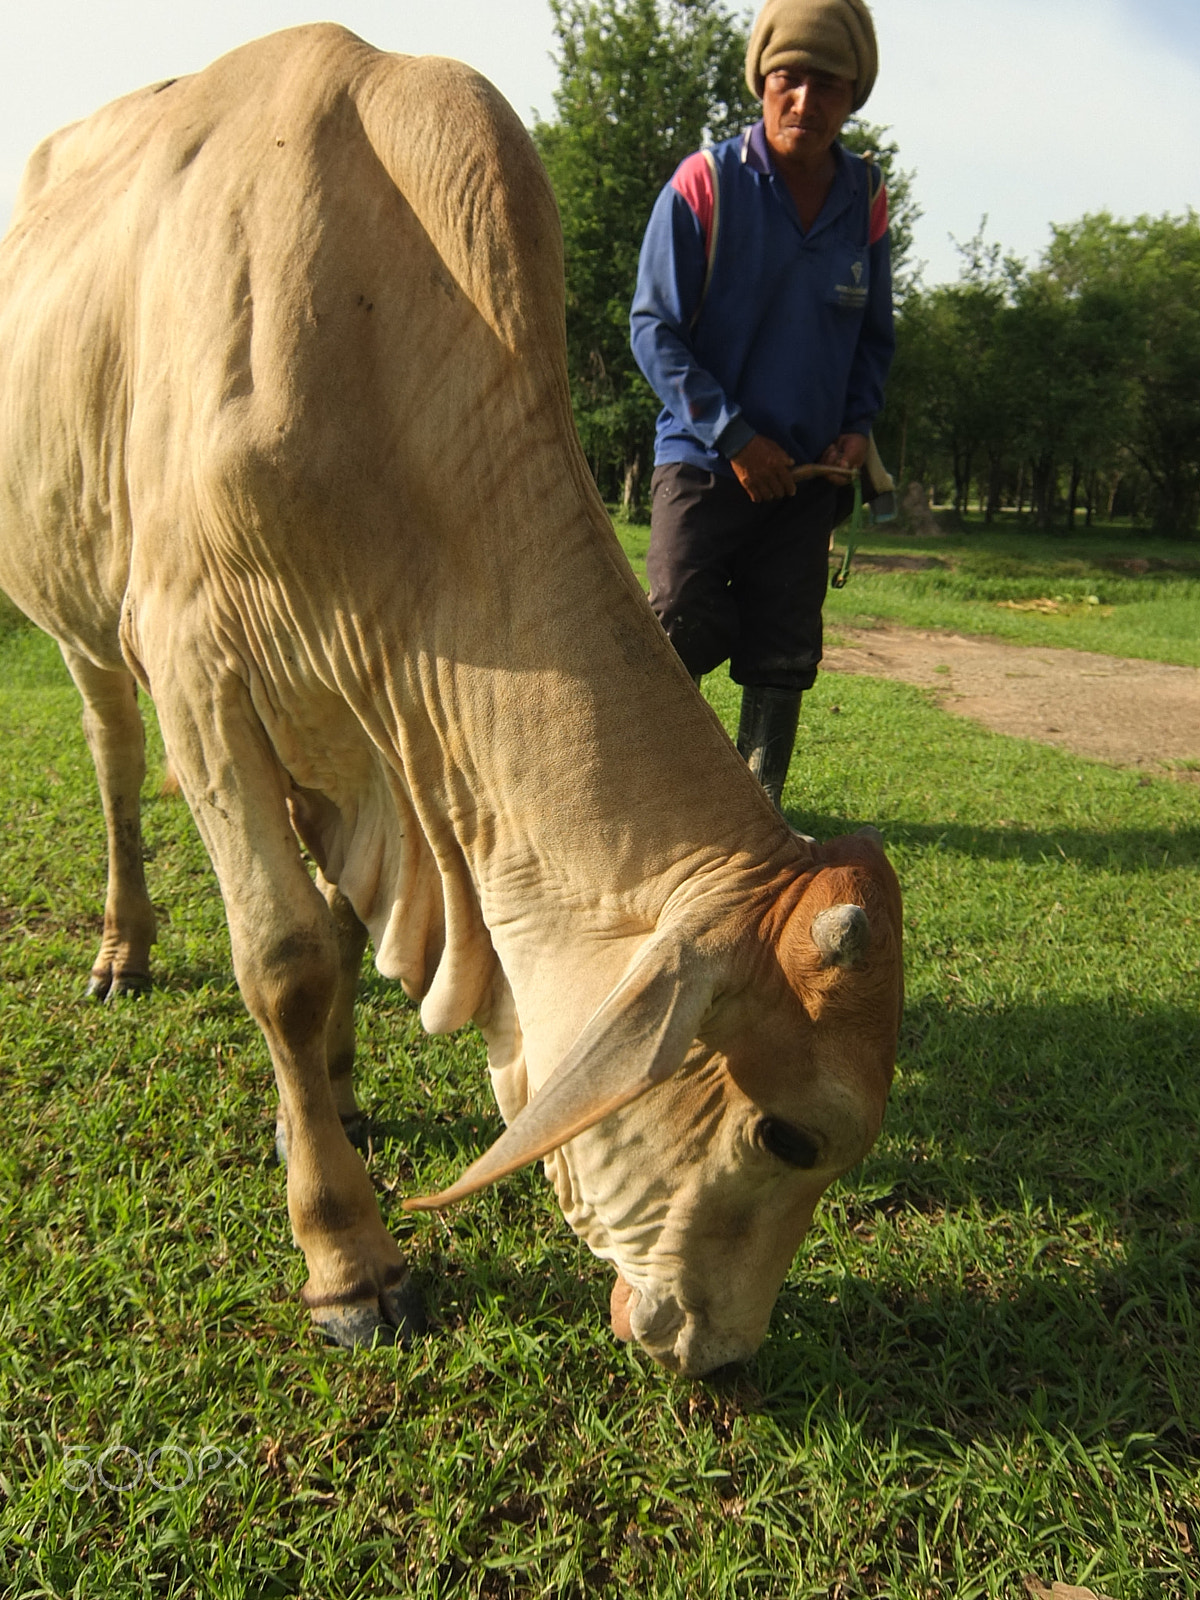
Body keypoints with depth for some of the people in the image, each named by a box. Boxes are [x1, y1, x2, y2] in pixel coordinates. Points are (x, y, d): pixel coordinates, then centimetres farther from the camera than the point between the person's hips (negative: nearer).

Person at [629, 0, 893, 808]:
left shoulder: (865, 199, 6)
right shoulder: (704, 183, -6)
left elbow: (875, 334, 17)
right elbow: (655, 328, -8)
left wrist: (857, 425, -1)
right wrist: (734, 437, -14)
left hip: (807, 471, 4)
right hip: (703, 460, -4)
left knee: (784, 654, 5)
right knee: (678, 633, -11)